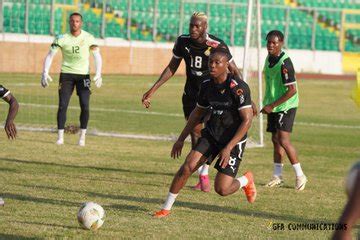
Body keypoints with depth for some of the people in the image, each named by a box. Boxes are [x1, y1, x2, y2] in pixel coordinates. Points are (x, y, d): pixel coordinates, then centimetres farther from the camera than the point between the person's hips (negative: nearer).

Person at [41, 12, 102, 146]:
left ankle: (82, 136, 4)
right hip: (66, 74, 0)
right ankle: (60, 136, 0)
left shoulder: (88, 38, -6)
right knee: (62, 105, -7)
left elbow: (97, 56, -5)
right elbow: (50, 55, -8)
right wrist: (45, 73, -20)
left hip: (83, 75, 0)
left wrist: (98, 74, -18)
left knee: (85, 106, -8)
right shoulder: (62, 38, -7)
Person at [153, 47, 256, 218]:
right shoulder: (206, 85, -2)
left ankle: (246, 180, 26)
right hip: (211, 135, 5)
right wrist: (181, 139, 12)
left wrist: (228, 148, -24)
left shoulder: (238, 87, -21)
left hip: (234, 140, -5)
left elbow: (247, 120, -20)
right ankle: (166, 208, -5)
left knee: (222, 189, -9)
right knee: (188, 166, -16)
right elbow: (197, 113, 14)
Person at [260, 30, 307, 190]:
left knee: (283, 140, -15)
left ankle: (300, 176, -5)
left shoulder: (284, 64, -22)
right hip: (273, 106, 9)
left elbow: (292, 90, -24)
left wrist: (272, 106, -22)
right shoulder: (270, 58, 5)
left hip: (286, 106, -9)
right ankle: (277, 177, 18)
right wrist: (268, 105, 21)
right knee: (275, 139, 10)